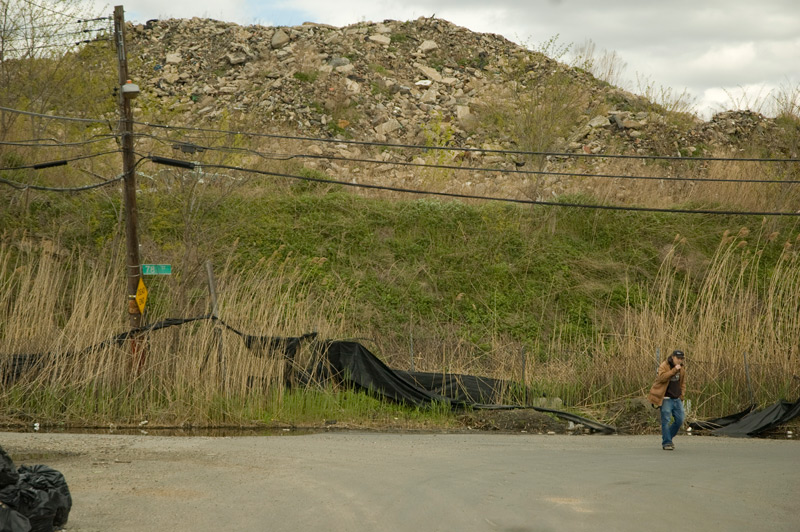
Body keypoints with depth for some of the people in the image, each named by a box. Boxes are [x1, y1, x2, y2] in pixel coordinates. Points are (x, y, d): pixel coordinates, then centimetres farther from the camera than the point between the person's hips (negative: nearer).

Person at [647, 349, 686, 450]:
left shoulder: (682, 369, 13)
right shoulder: (664, 366, -8)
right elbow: (662, 377, -25)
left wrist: (681, 395, 10)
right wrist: (674, 370, -28)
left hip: (677, 399, 7)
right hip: (666, 398, -7)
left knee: (679, 420, 4)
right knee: (666, 421, -7)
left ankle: (668, 438, 22)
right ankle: (666, 443, -2)